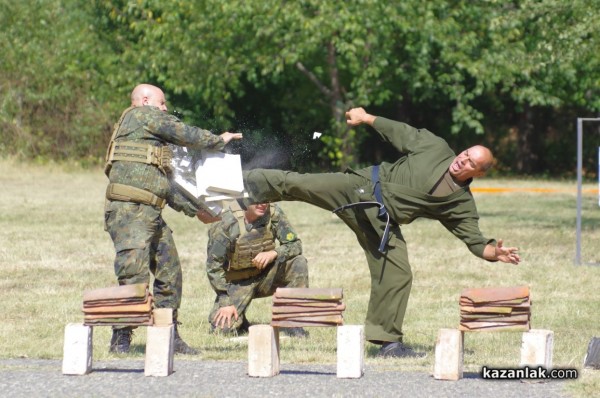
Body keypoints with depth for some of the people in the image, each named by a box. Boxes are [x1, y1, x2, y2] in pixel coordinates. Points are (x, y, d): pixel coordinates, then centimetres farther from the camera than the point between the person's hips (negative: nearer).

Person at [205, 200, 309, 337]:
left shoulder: (274, 213, -12)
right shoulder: (226, 223, -21)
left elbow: (295, 245, -8)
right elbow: (213, 265, -15)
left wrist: (273, 253, -29)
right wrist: (226, 301, -18)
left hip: (265, 276, 3)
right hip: (237, 283, -3)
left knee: (298, 263, -22)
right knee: (222, 328, -20)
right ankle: (238, 319, 17)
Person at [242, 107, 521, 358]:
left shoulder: (461, 203, 1)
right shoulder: (435, 147, 2)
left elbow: (474, 239, -3)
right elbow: (400, 133, 14)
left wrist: (494, 252, -21)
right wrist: (367, 118, 13)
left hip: (382, 222, 1)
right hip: (361, 188, -1)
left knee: (397, 276, -8)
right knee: (298, 185, -13)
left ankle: (388, 341, 4)